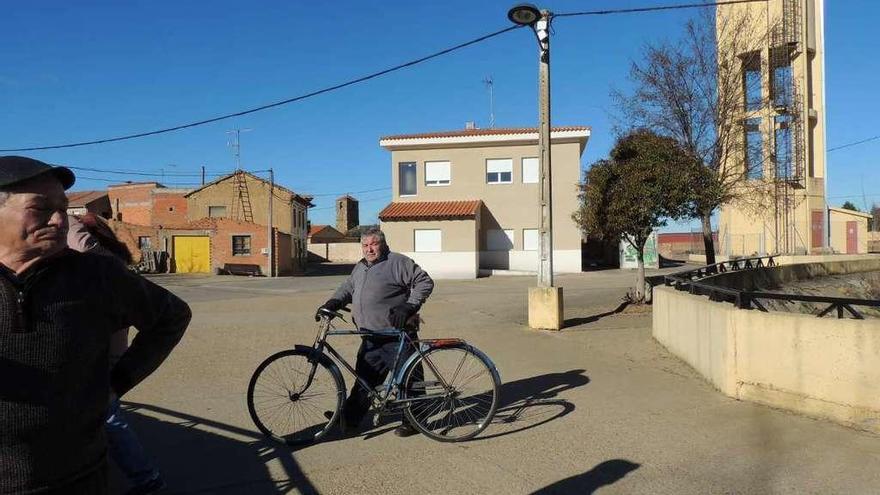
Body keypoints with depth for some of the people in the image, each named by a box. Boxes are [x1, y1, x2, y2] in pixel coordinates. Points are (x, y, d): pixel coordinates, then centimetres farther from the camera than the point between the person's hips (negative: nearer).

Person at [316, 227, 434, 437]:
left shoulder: (398, 262, -8)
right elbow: (346, 289, 23)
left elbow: (425, 282, -11)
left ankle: (412, 421, 16)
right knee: (364, 379, 14)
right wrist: (331, 304, 5)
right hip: (371, 339, 7)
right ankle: (349, 418, 24)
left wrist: (410, 307, -20)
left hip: (398, 336, -7)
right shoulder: (360, 268, 17)